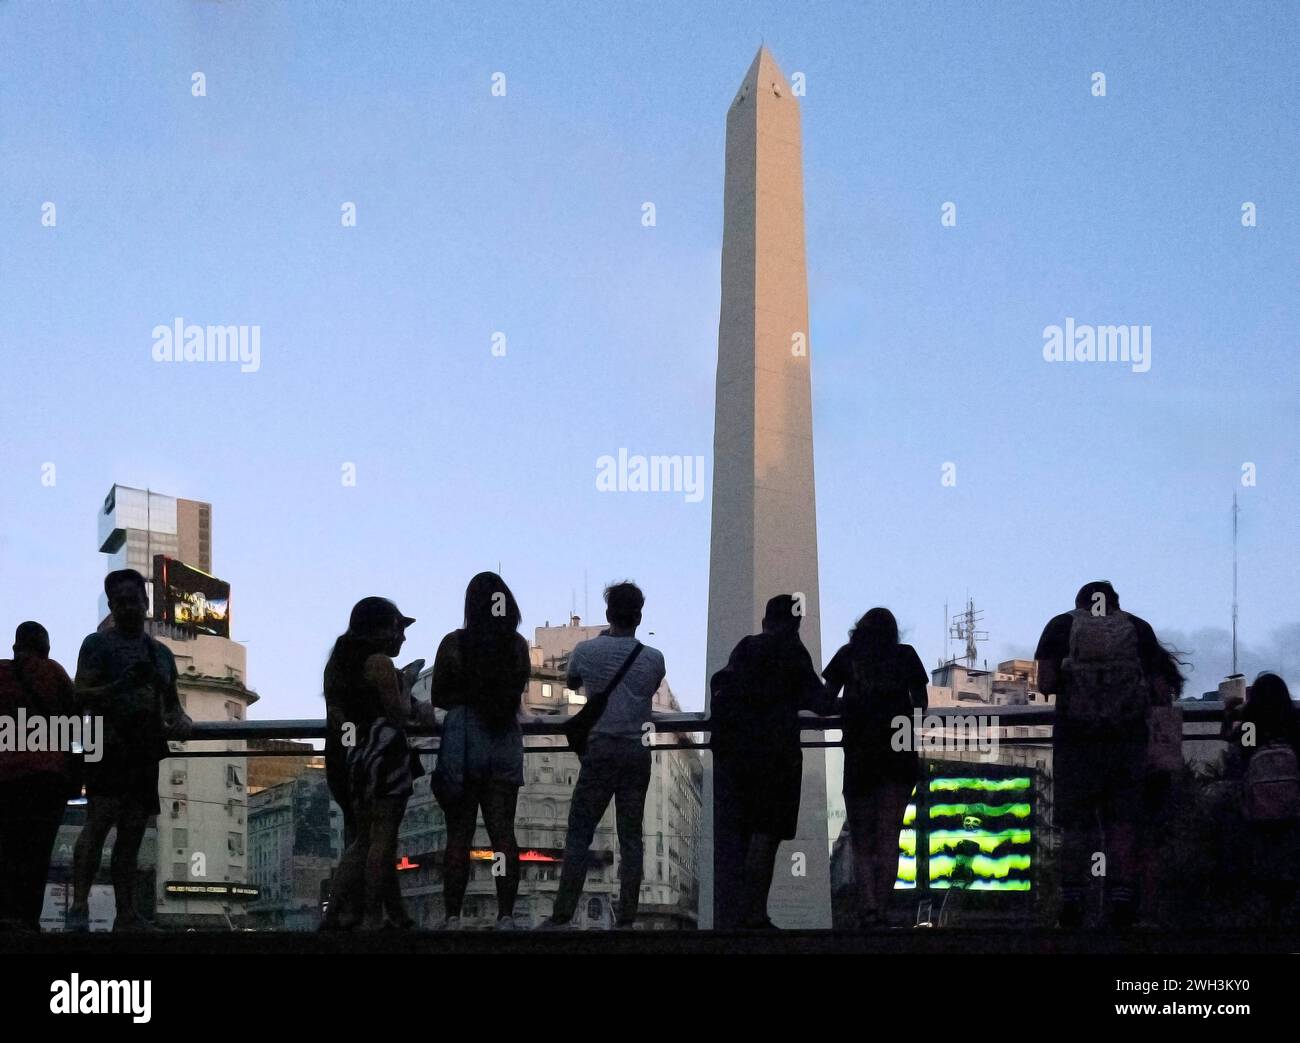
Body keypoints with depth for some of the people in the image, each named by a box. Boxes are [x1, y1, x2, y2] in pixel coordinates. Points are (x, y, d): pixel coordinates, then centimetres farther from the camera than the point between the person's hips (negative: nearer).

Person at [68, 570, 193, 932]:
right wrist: (121, 685, -22)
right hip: (110, 748, -6)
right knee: (99, 821, -19)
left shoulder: (161, 653, 21)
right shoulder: (98, 644, 4)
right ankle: (79, 908, -24)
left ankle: (126, 915, 3)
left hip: (145, 751, 6)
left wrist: (180, 721, 4)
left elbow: (172, 705, 28)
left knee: (132, 833, 4)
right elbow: (81, 696, -6)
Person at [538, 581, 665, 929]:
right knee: (631, 837, 4)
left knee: (579, 834, 0)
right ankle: (626, 917, 2)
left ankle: (561, 916, -5)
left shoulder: (587, 651, -3)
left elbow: (572, 682, 18)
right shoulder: (653, 659, -1)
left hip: (599, 750, -1)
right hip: (637, 751, 1)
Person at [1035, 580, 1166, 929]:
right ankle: (1122, 904, -2)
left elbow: (1045, 684, -5)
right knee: (1122, 822, 5)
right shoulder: (1138, 629, 7)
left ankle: (1071, 904, 1)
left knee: (1075, 824, 7)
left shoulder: (1060, 627, 4)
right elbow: (1155, 688, 2)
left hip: (1074, 737, 0)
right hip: (1127, 739, 1)